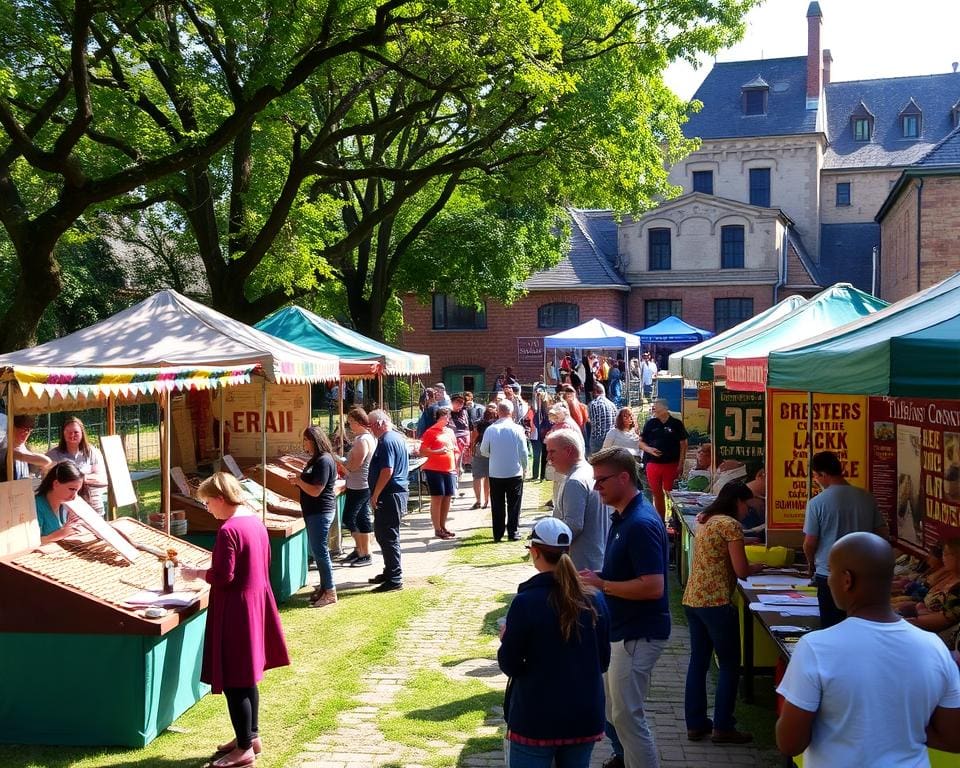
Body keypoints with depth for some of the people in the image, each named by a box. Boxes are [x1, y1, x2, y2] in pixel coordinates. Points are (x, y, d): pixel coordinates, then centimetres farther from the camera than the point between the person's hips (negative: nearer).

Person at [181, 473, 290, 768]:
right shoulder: (255, 522, 6)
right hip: (257, 603, 9)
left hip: (235, 610, -9)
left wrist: (196, 573, -3)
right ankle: (251, 735, 31)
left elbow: (223, 577, -21)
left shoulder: (228, 530, -21)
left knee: (234, 681, 1)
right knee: (247, 676, 20)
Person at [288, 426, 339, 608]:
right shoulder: (316, 459, 12)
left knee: (320, 552, -5)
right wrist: (298, 478, 2)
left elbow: (315, 491, -23)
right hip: (313, 511, 10)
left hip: (320, 512, -10)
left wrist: (298, 480, -11)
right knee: (318, 551, 16)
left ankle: (330, 592, 2)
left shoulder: (324, 461, -20)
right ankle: (325, 586, 26)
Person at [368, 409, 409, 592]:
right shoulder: (397, 438, 15)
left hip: (389, 495, -11)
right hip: (399, 491, 11)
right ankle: (390, 572, 28)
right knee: (383, 534, 19)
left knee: (388, 537, -5)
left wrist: (375, 495, -18)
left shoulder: (386, 441, -17)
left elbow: (387, 471, -25)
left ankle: (394, 579, -1)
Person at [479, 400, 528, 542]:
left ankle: (497, 534, 13)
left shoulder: (490, 429, -7)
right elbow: (523, 451, -6)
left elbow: (484, 451, 1)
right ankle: (513, 533, 8)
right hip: (515, 473, -1)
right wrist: (524, 467, 10)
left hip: (495, 473, 1)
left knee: (497, 505, 10)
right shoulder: (517, 429, -9)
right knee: (514, 504, 8)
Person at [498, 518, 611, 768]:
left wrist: (506, 638, 8)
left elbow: (509, 665, -10)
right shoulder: (594, 600, -3)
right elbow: (603, 662, 6)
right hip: (585, 718, 4)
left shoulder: (525, 602, -17)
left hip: (536, 721, -4)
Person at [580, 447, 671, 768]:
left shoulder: (640, 524, -23)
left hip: (638, 633, -10)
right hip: (622, 629, 10)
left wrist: (602, 584, -20)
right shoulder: (622, 516, 9)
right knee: (615, 710, 21)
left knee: (627, 715, -3)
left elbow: (653, 586, -28)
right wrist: (598, 578, 5)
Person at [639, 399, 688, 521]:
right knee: (657, 494, 9)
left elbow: (683, 444, 1)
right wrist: (649, 449, -10)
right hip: (653, 464, 3)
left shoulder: (676, 424, 0)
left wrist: (680, 464, -6)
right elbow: (641, 442, 10)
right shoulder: (650, 423, 7)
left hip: (672, 464, -3)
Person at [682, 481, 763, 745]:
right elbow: (741, 571, -13)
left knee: (698, 662, 13)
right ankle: (722, 727, 7)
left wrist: (741, 541, 16)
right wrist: (757, 567, 6)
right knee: (729, 665, 3)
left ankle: (695, 723, 19)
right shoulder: (731, 524, -11)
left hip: (692, 599, 8)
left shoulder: (704, 520, 14)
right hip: (716, 602, -8)